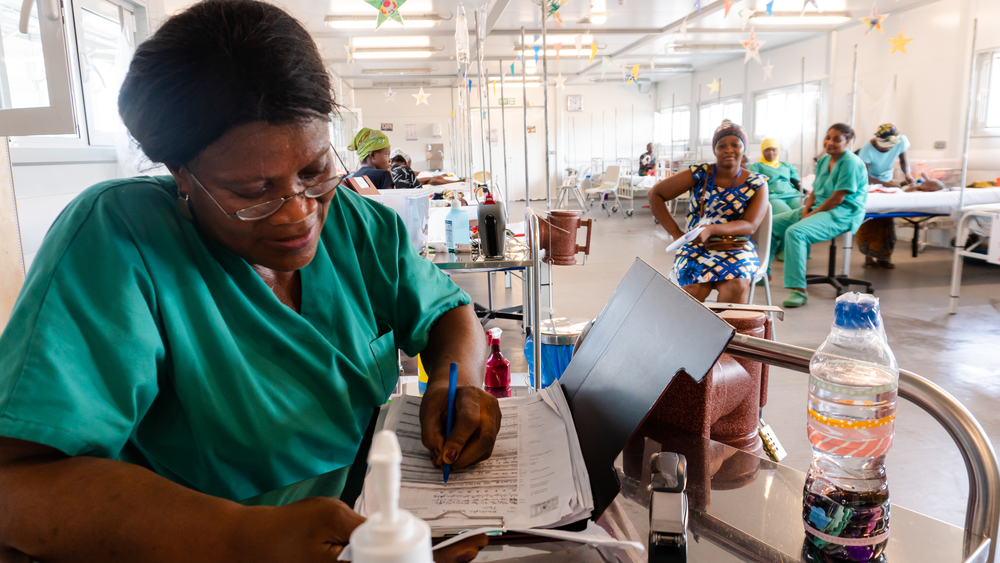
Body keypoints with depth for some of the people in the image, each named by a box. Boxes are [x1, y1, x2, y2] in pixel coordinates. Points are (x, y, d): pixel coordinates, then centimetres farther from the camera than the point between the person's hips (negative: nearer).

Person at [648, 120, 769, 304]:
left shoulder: (757, 184, 5)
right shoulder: (699, 174, 2)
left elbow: (750, 226, -6)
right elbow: (655, 194, 4)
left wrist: (711, 229, -23)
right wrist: (676, 233, -3)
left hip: (736, 249, 1)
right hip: (697, 247, 0)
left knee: (735, 286, -32)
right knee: (693, 289, -32)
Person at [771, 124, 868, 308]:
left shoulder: (851, 163, -12)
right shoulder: (824, 161, 14)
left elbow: (837, 199, -18)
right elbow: (815, 191, 12)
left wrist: (811, 214, -15)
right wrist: (805, 210, -6)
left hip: (842, 215, -9)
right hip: (817, 209, 9)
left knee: (795, 232, -33)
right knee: (772, 223, 1)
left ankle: (799, 290, -33)